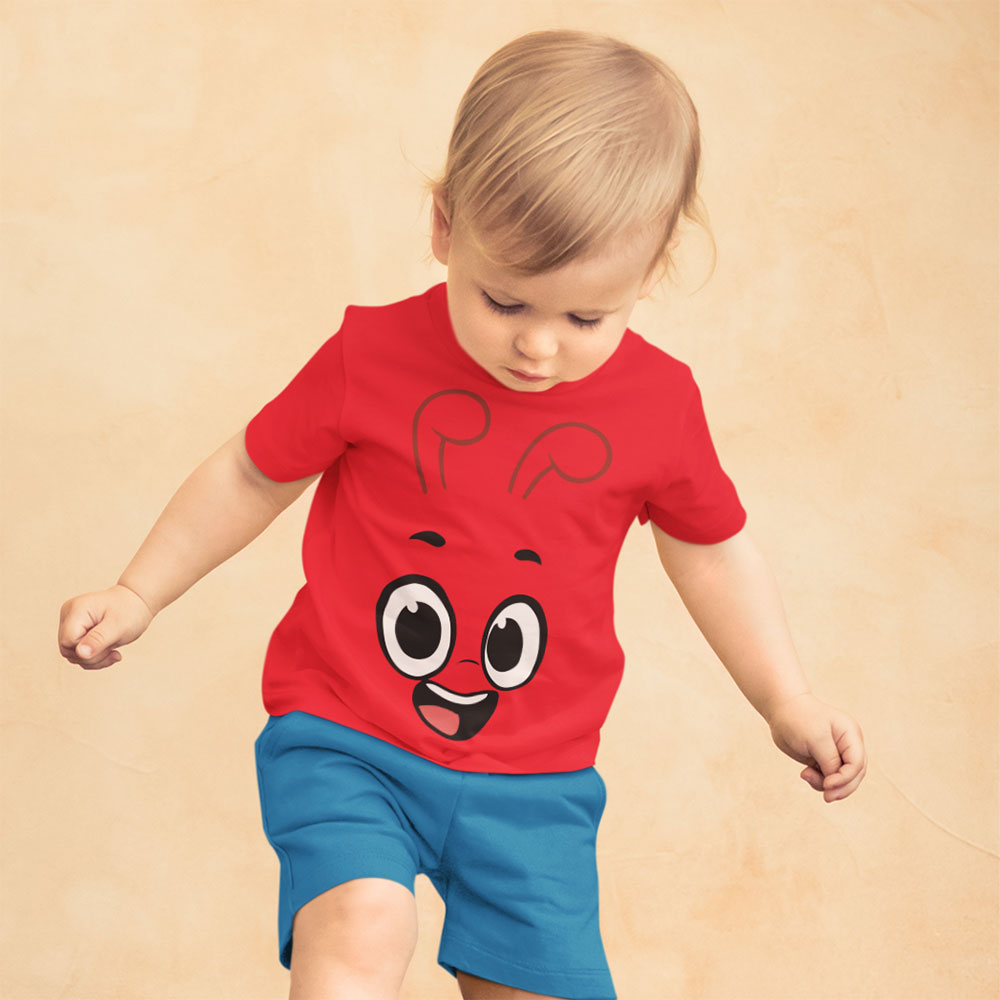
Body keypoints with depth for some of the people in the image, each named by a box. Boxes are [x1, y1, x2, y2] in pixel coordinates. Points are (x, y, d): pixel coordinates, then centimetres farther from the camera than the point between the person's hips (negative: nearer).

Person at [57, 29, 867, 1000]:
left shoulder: (660, 405, -3)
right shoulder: (372, 358, -9)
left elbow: (710, 549, 13)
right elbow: (252, 476, 7)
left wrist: (788, 704, 13)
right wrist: (137, 594, 10)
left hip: (531, 783, 3)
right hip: (345, 743, -2)